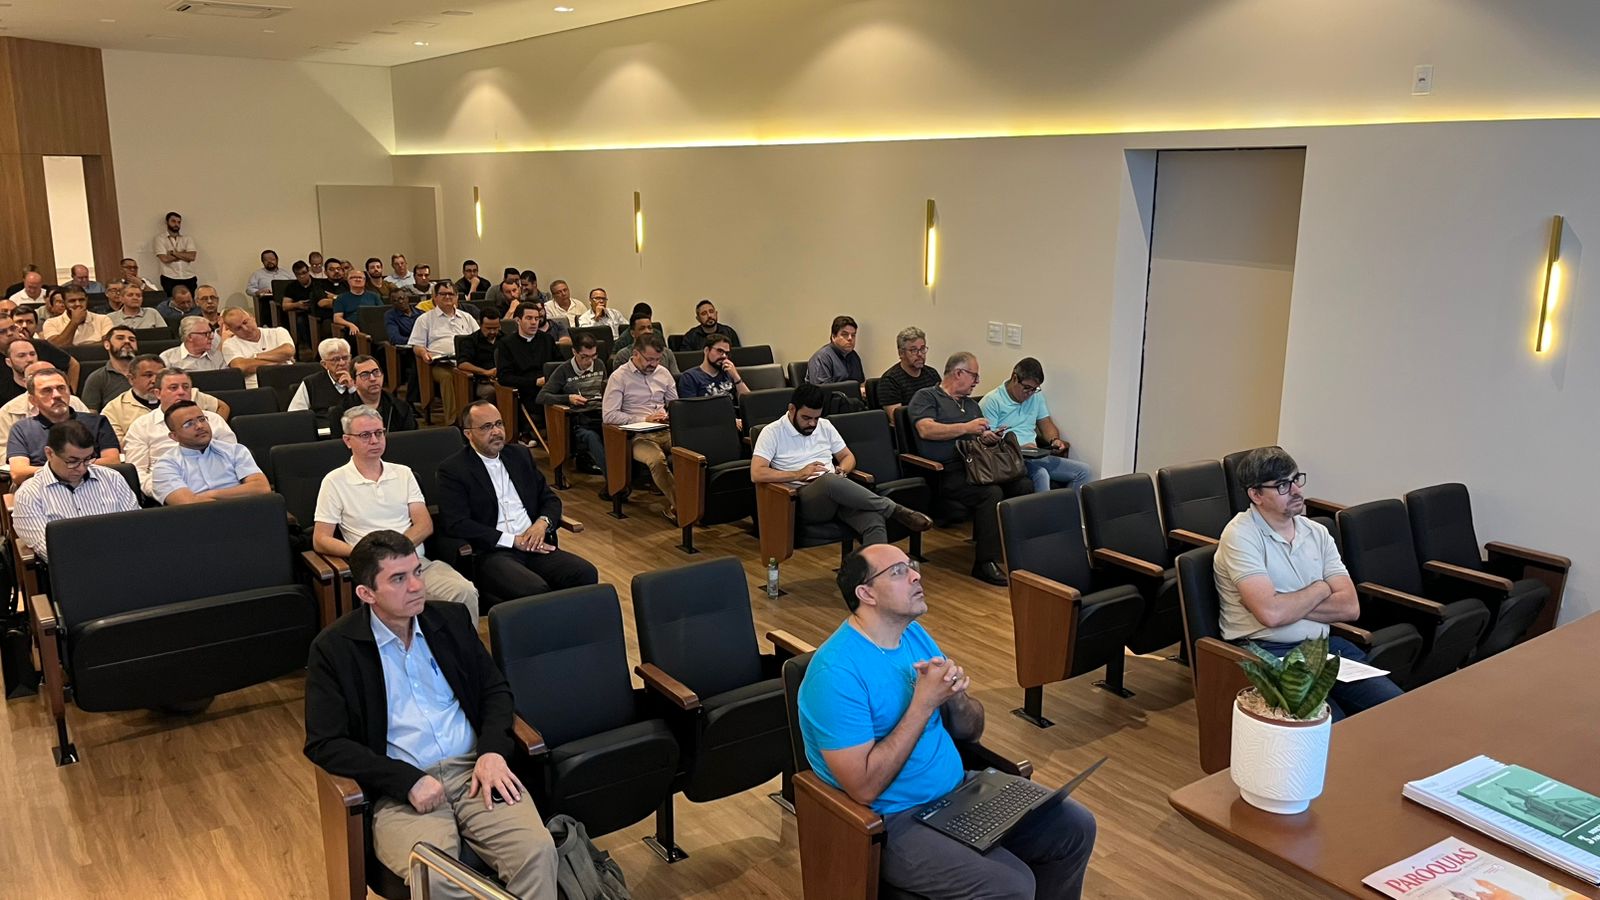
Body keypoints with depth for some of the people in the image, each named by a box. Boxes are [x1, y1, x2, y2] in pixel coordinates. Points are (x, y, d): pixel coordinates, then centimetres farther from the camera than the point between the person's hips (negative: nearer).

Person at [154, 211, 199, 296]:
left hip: (189, 279, 2)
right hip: (170, 279, -2)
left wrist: (173, 252, -5)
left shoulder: (187, 238, 12)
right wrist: (183, 254, 0)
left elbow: (191, 257, -3)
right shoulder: (160, 238, 5)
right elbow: (165, 259, -8)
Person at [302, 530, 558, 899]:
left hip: (474, 769, 3)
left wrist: (493, 751, -3)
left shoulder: (450, 621, 11)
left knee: (538, 850, -24)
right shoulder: (334, 648, -1)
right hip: (401, 789, -3)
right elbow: (323, 744, -5)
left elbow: (496, 689, 17)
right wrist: (408, 780, -15)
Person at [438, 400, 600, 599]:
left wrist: (542, 523, -4)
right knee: (535, 590, -35)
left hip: (535, 545, 6)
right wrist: (513, 540, -13)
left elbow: (550, 499, 20)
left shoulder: (520, 454, 18)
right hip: (491, 553, -5)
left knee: (586, 574, -22)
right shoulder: (452, 470, 1)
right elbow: (456, 524, -8)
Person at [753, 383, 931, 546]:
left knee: (874, 521, -30)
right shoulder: (772, 433, 3)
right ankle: (896, 511, -29)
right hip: (804, 499, -4)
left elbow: (848, 456, 26)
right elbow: (756, 474, -7)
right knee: (829, 480, -40)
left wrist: (842, 470, 1)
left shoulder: (825, 426, 19)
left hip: (838, 493, 5)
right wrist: (799, 474, -13)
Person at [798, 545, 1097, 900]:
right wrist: (924, 703, -24)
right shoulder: (836, 671, -22)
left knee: (1076, 826, 2)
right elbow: (864, 788, -25)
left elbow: (970, 731, 9)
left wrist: (956, 696, -15)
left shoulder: (915, 634, 4)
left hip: (958, 788, 8)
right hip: (895, 820, -8)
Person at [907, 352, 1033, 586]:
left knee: (1024, 485, -17)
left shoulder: (970, 404, 30)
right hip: (948, 472, -7)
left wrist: (988, 437, 6)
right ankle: (985, 563, -26)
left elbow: (982, 434, 32)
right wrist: (966, 428, -10)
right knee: (992, 493, -32)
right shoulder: (926, 397, 6)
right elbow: (926, 430, -11)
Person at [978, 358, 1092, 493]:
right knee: (1041, 475, -38)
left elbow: (1046, 423, 25)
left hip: (1035, 457, 7)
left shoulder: (1036, 396, 18)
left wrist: (1054, 440, 2)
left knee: (1085, 471, -9)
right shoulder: (992, 401, -4)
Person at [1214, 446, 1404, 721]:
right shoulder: (1240, 535, -8)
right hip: (1268, 652, -6)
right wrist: (1320, 589, -2)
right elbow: (1271, 614, -20)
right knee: (1334, 726, -27)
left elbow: (1349, 607, 4)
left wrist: (1289, 605, -9)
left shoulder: (1317, 532, 12)